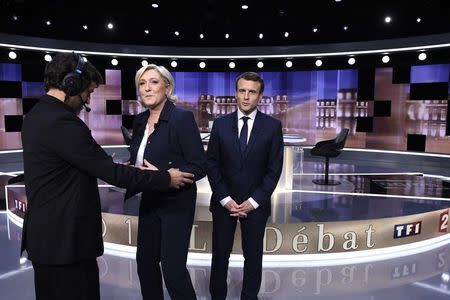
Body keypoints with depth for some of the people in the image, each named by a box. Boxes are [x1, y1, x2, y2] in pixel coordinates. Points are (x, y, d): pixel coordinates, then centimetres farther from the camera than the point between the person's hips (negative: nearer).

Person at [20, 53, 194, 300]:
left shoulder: (36, 115, 8)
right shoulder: (62, 122, -22)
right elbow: (110, 172, -21)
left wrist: (107, 166, 13)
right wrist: (166, 178, -13)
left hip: (45, 233, 10)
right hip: (66, 238, -10)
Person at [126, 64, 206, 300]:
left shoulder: (182, 118, -16)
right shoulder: (140, 120, 5)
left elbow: (200, 167, -17)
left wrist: (161, 176, -25)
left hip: (176, 202, -7)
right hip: (149, 201, 7)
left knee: (172, 267, -1)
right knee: (145, 261, 16)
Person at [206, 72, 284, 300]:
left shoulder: (272, 126, -3)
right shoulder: (221, 124, 0)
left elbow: (274, 168, -4)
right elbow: (211, 164, 0)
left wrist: (254, 201, -10)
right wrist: (225, 199, -8)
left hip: (255, 203, -1)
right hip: (224, 201, 1)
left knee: (253, 255, 12)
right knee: (220, 254, 11)